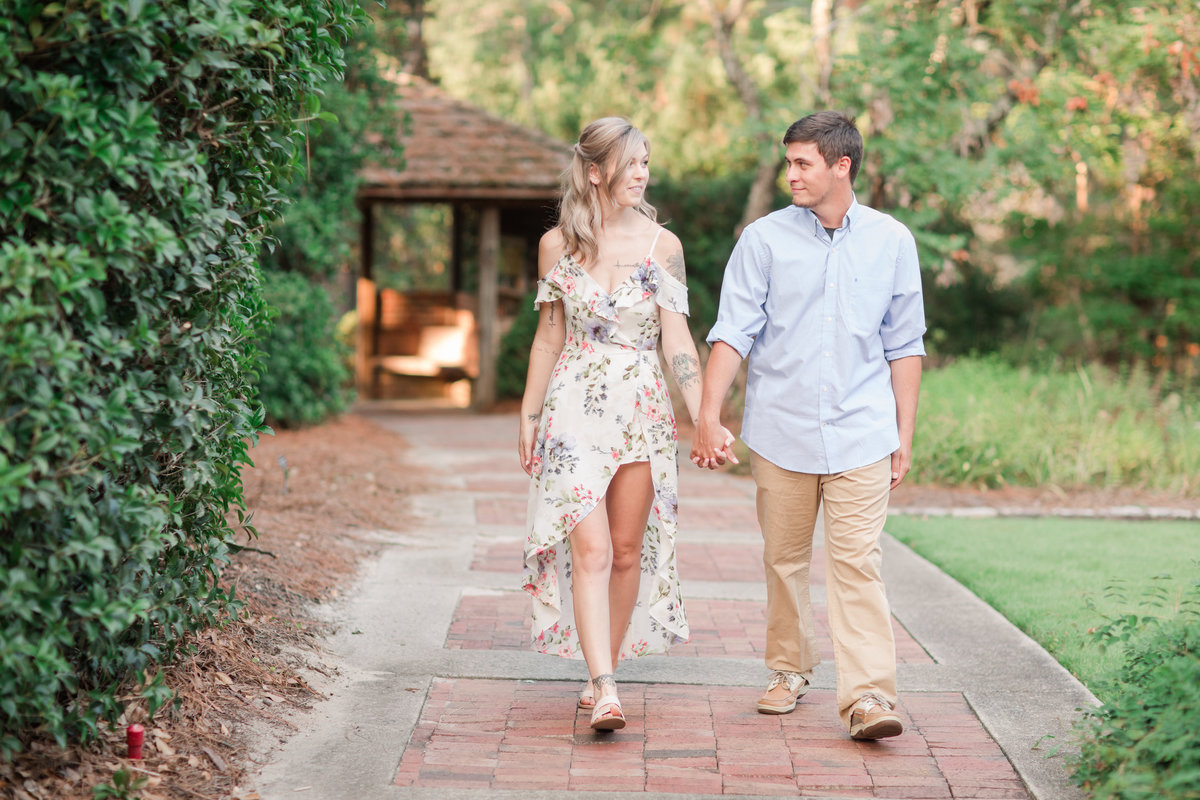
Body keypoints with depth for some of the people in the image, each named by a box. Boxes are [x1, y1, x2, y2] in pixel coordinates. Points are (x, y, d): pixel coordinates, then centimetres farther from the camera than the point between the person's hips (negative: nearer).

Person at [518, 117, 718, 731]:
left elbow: (676, 341, -1)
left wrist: (704, 419, -8)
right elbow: (549, 336, 9)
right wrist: (529, 416, 9)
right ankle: (605, 689, -17)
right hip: (575, 410, -1)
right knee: (590, 550, -12)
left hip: (644, 410, 1)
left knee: (627, 550, 5)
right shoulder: (557, 244, 2)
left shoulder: (662, 245, 1)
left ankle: (603, 673, 21)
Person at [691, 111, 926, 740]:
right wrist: (708, 418, -11)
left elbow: (904, 346, 10)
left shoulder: (891, 242, 5)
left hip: (861, 433, -1)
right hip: (781, 430, 1)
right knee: (784, 559, 9)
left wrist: (904, 436, 8)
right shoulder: (764, 239, 1)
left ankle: (868, 696, -11)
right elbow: (733, 333, -2)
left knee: (857, 564, -8)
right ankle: (790, 671, 26)